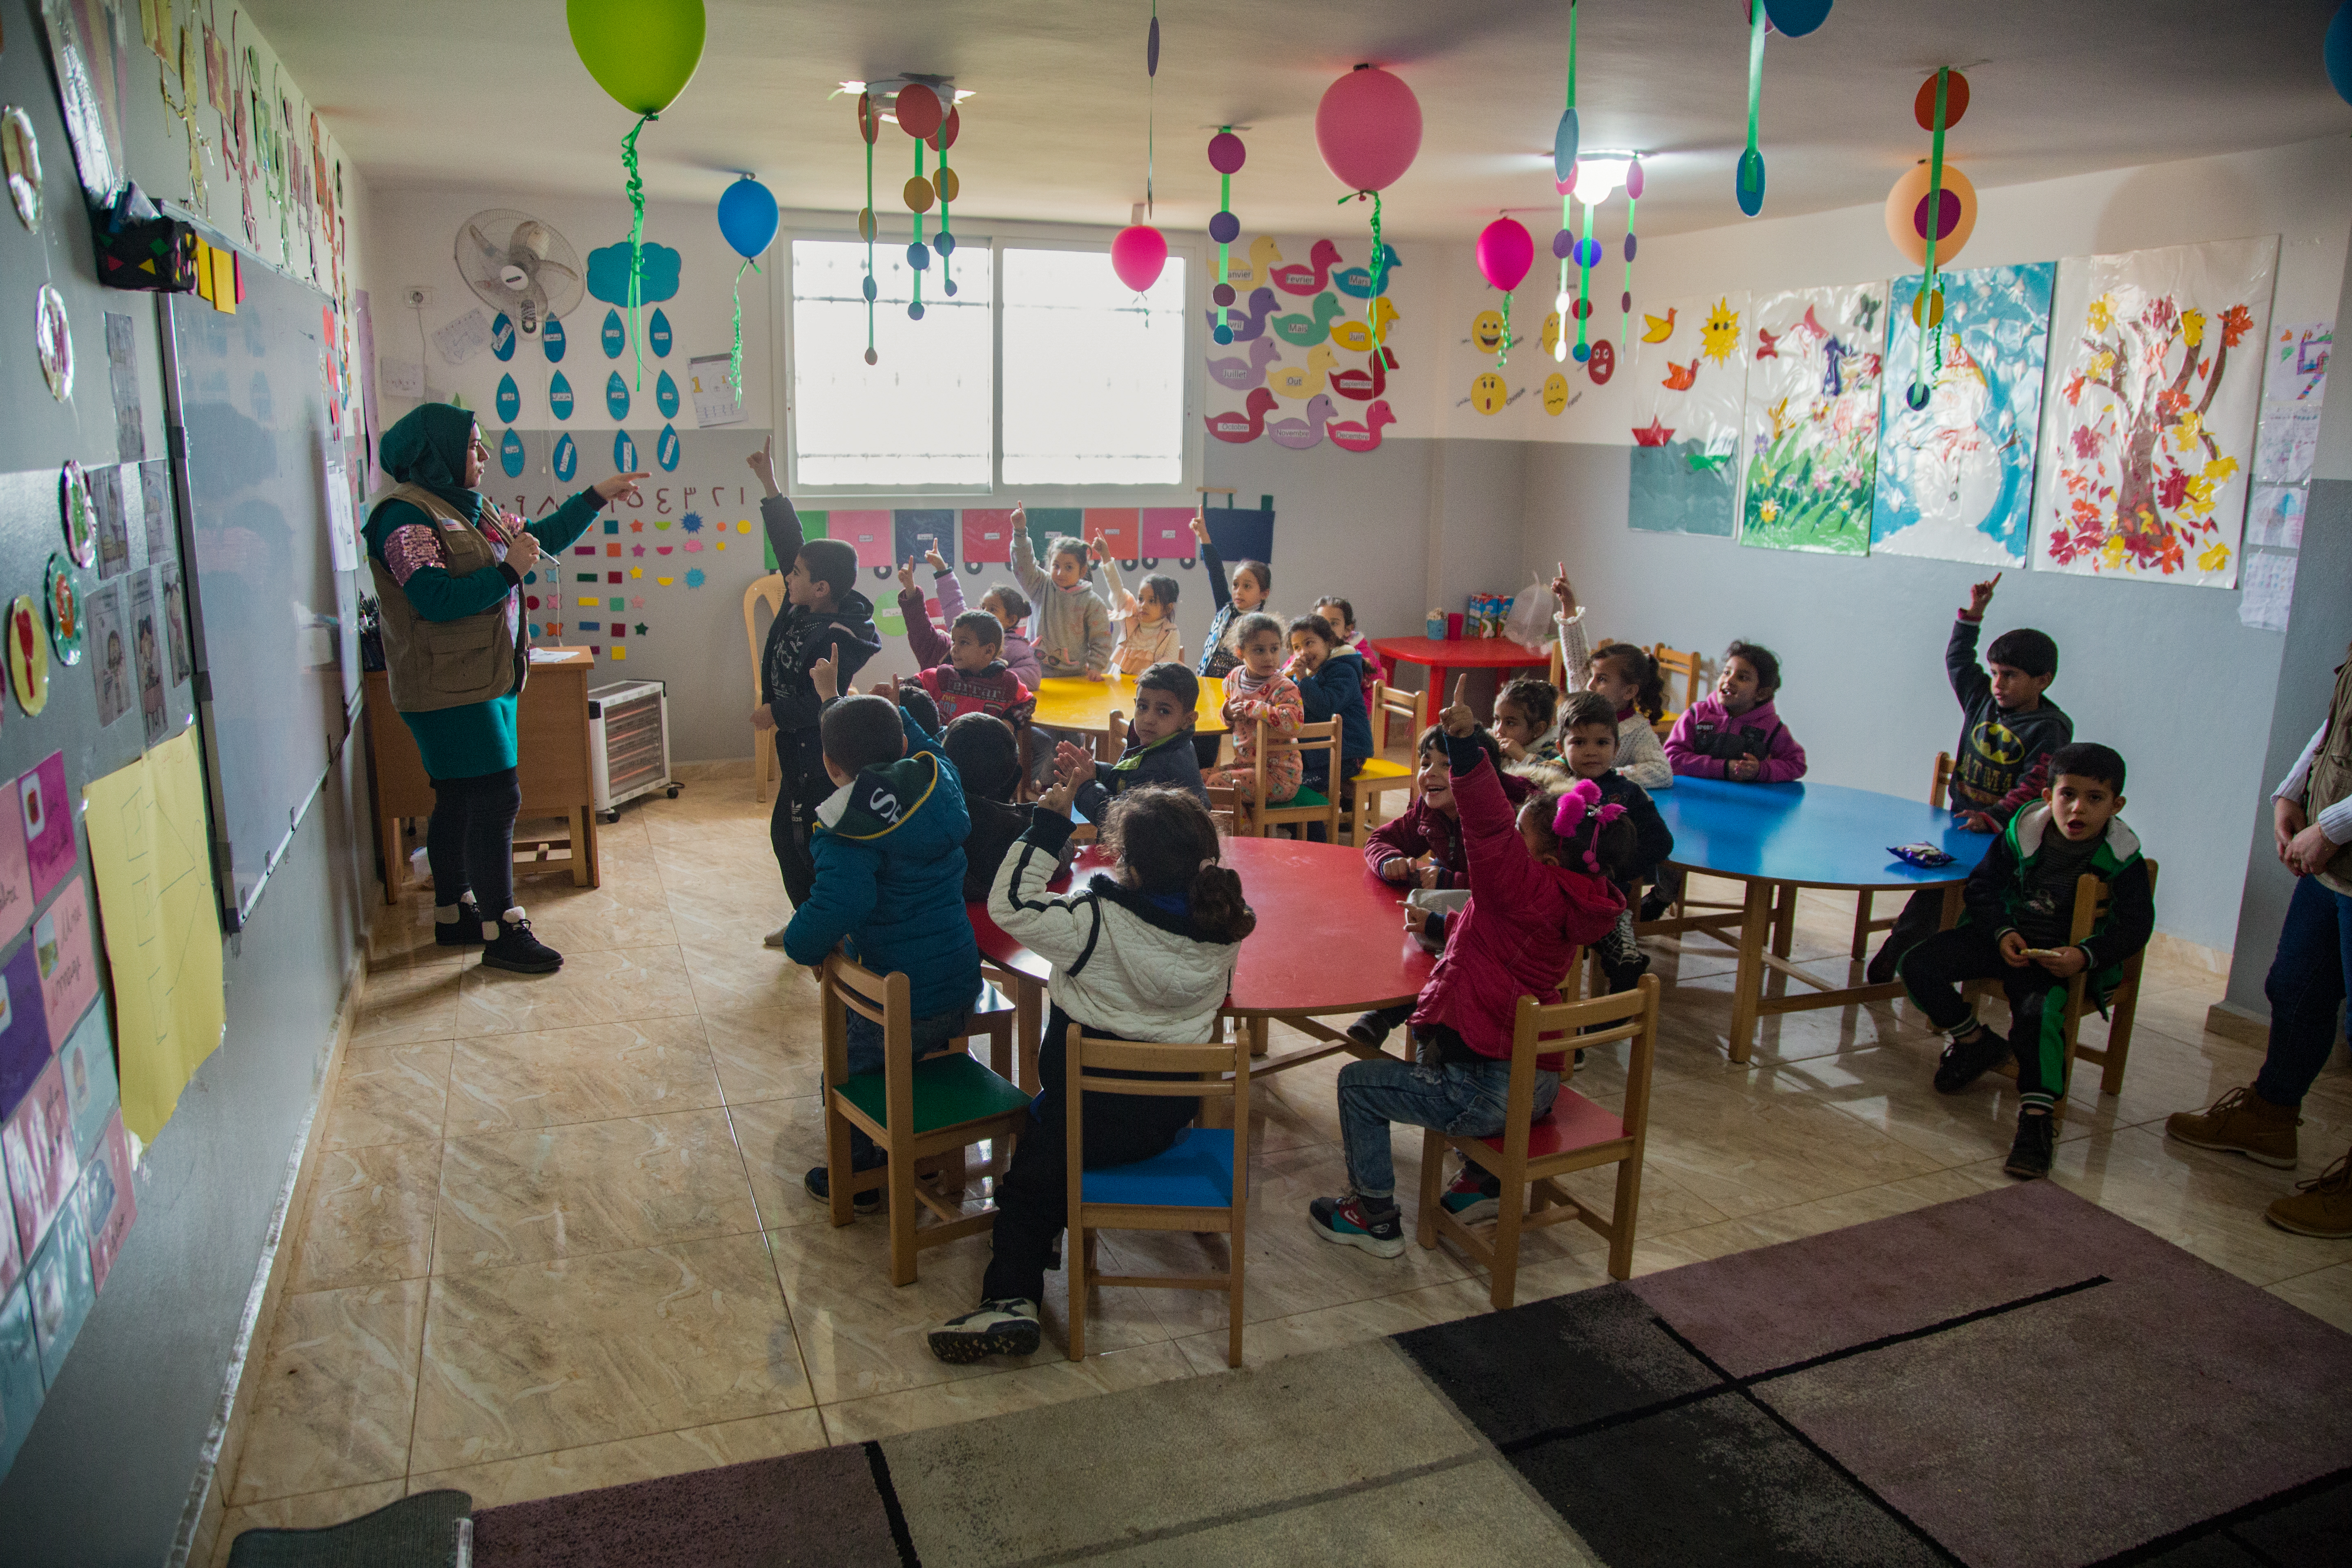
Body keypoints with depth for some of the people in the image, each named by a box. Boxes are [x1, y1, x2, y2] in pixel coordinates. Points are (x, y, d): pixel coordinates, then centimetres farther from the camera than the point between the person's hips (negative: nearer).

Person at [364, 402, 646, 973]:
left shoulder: (470, 508, 14)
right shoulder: (405, 517, -14)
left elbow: (539, 539, 23)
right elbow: (435, 598, -23)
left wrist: (597, 497, 21)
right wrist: (508, 571, -19)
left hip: (486, 681, 9)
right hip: (448, 688, -9)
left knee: (460, 802, 15)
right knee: (495, 799, -9)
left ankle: (454, 914, 26)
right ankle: (502, 931, -3)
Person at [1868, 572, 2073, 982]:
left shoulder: (2049, 728, -8)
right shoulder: (1983, 701, 9)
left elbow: (2034, 788, -19)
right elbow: (1957, 660, 23)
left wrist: (1994, 817, -32)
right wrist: (1973, 614, 18)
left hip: (2007, 832, -3)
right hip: (1962, 822, 3)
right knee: (1935, 881, -6)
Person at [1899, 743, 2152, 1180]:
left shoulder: (2121, 857, -7)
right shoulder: (2023, 832, -2)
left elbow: (2136, 925, -6)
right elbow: (1982, 886, 6)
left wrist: (2085, 956, -23)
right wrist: (2001, 934, -11)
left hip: (2062, 958, -4)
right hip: (2009, 941, 4)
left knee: (2037, 1012, -34)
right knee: (1918, 965, -11)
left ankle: (2037, 1118, -26)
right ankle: (1976, 1043, 11)